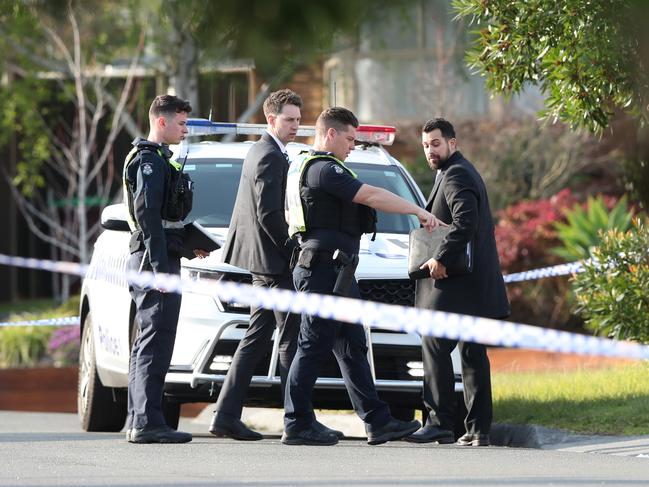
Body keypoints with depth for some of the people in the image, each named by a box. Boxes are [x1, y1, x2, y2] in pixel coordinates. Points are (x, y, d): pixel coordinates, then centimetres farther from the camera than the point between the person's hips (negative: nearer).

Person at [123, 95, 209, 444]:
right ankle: (147, 422, -15)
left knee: (146, 343, 11)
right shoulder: (150, 160, -11)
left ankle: (138, 421, 14)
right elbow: (147, 214, -20)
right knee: (156, 343, -12)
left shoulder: (155, 160, 21)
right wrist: (160, 265, -24)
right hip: (155, 258, -11)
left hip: (157, 260, 11)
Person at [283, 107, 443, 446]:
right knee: (314, 347, -7)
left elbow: (290, 217, 31)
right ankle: (297, 425, -4)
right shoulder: (323, 169, -14)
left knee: (352, 347, 9)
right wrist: (418, 211, -14)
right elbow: (371, 196, -19)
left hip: (336, 271, 11)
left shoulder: (302, 167, 21)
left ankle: (377, 421, 10)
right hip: (324, 268, -11)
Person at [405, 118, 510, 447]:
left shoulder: (455, 176, -12)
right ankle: (478, 429, 10)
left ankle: (440, 423, -15)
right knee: (473, 355, 10)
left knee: (435, 346, -11)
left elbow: (466, 222, -26)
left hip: (457, 285, -11)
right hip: (476, 284, 11)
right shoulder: (462, 172, 21)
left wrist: (441, 258, -23)